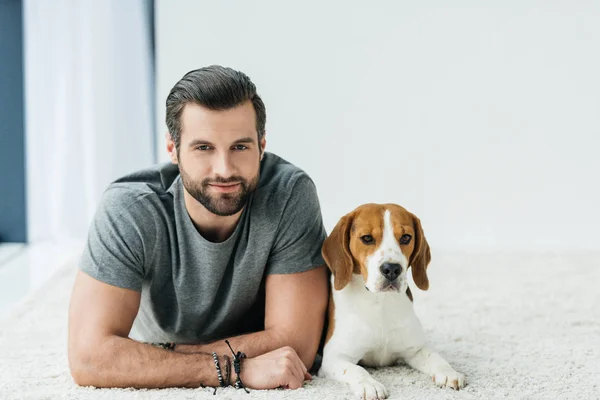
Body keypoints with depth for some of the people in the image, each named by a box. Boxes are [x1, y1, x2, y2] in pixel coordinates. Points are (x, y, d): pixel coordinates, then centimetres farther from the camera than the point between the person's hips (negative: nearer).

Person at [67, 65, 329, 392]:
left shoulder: (291, 193, -27)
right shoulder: (128, 210, -29)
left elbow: (295, 343, -27)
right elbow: (90, 358, -36)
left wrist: (151, 358, -28)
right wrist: (237, 368, -41)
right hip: (159, 390, 1)